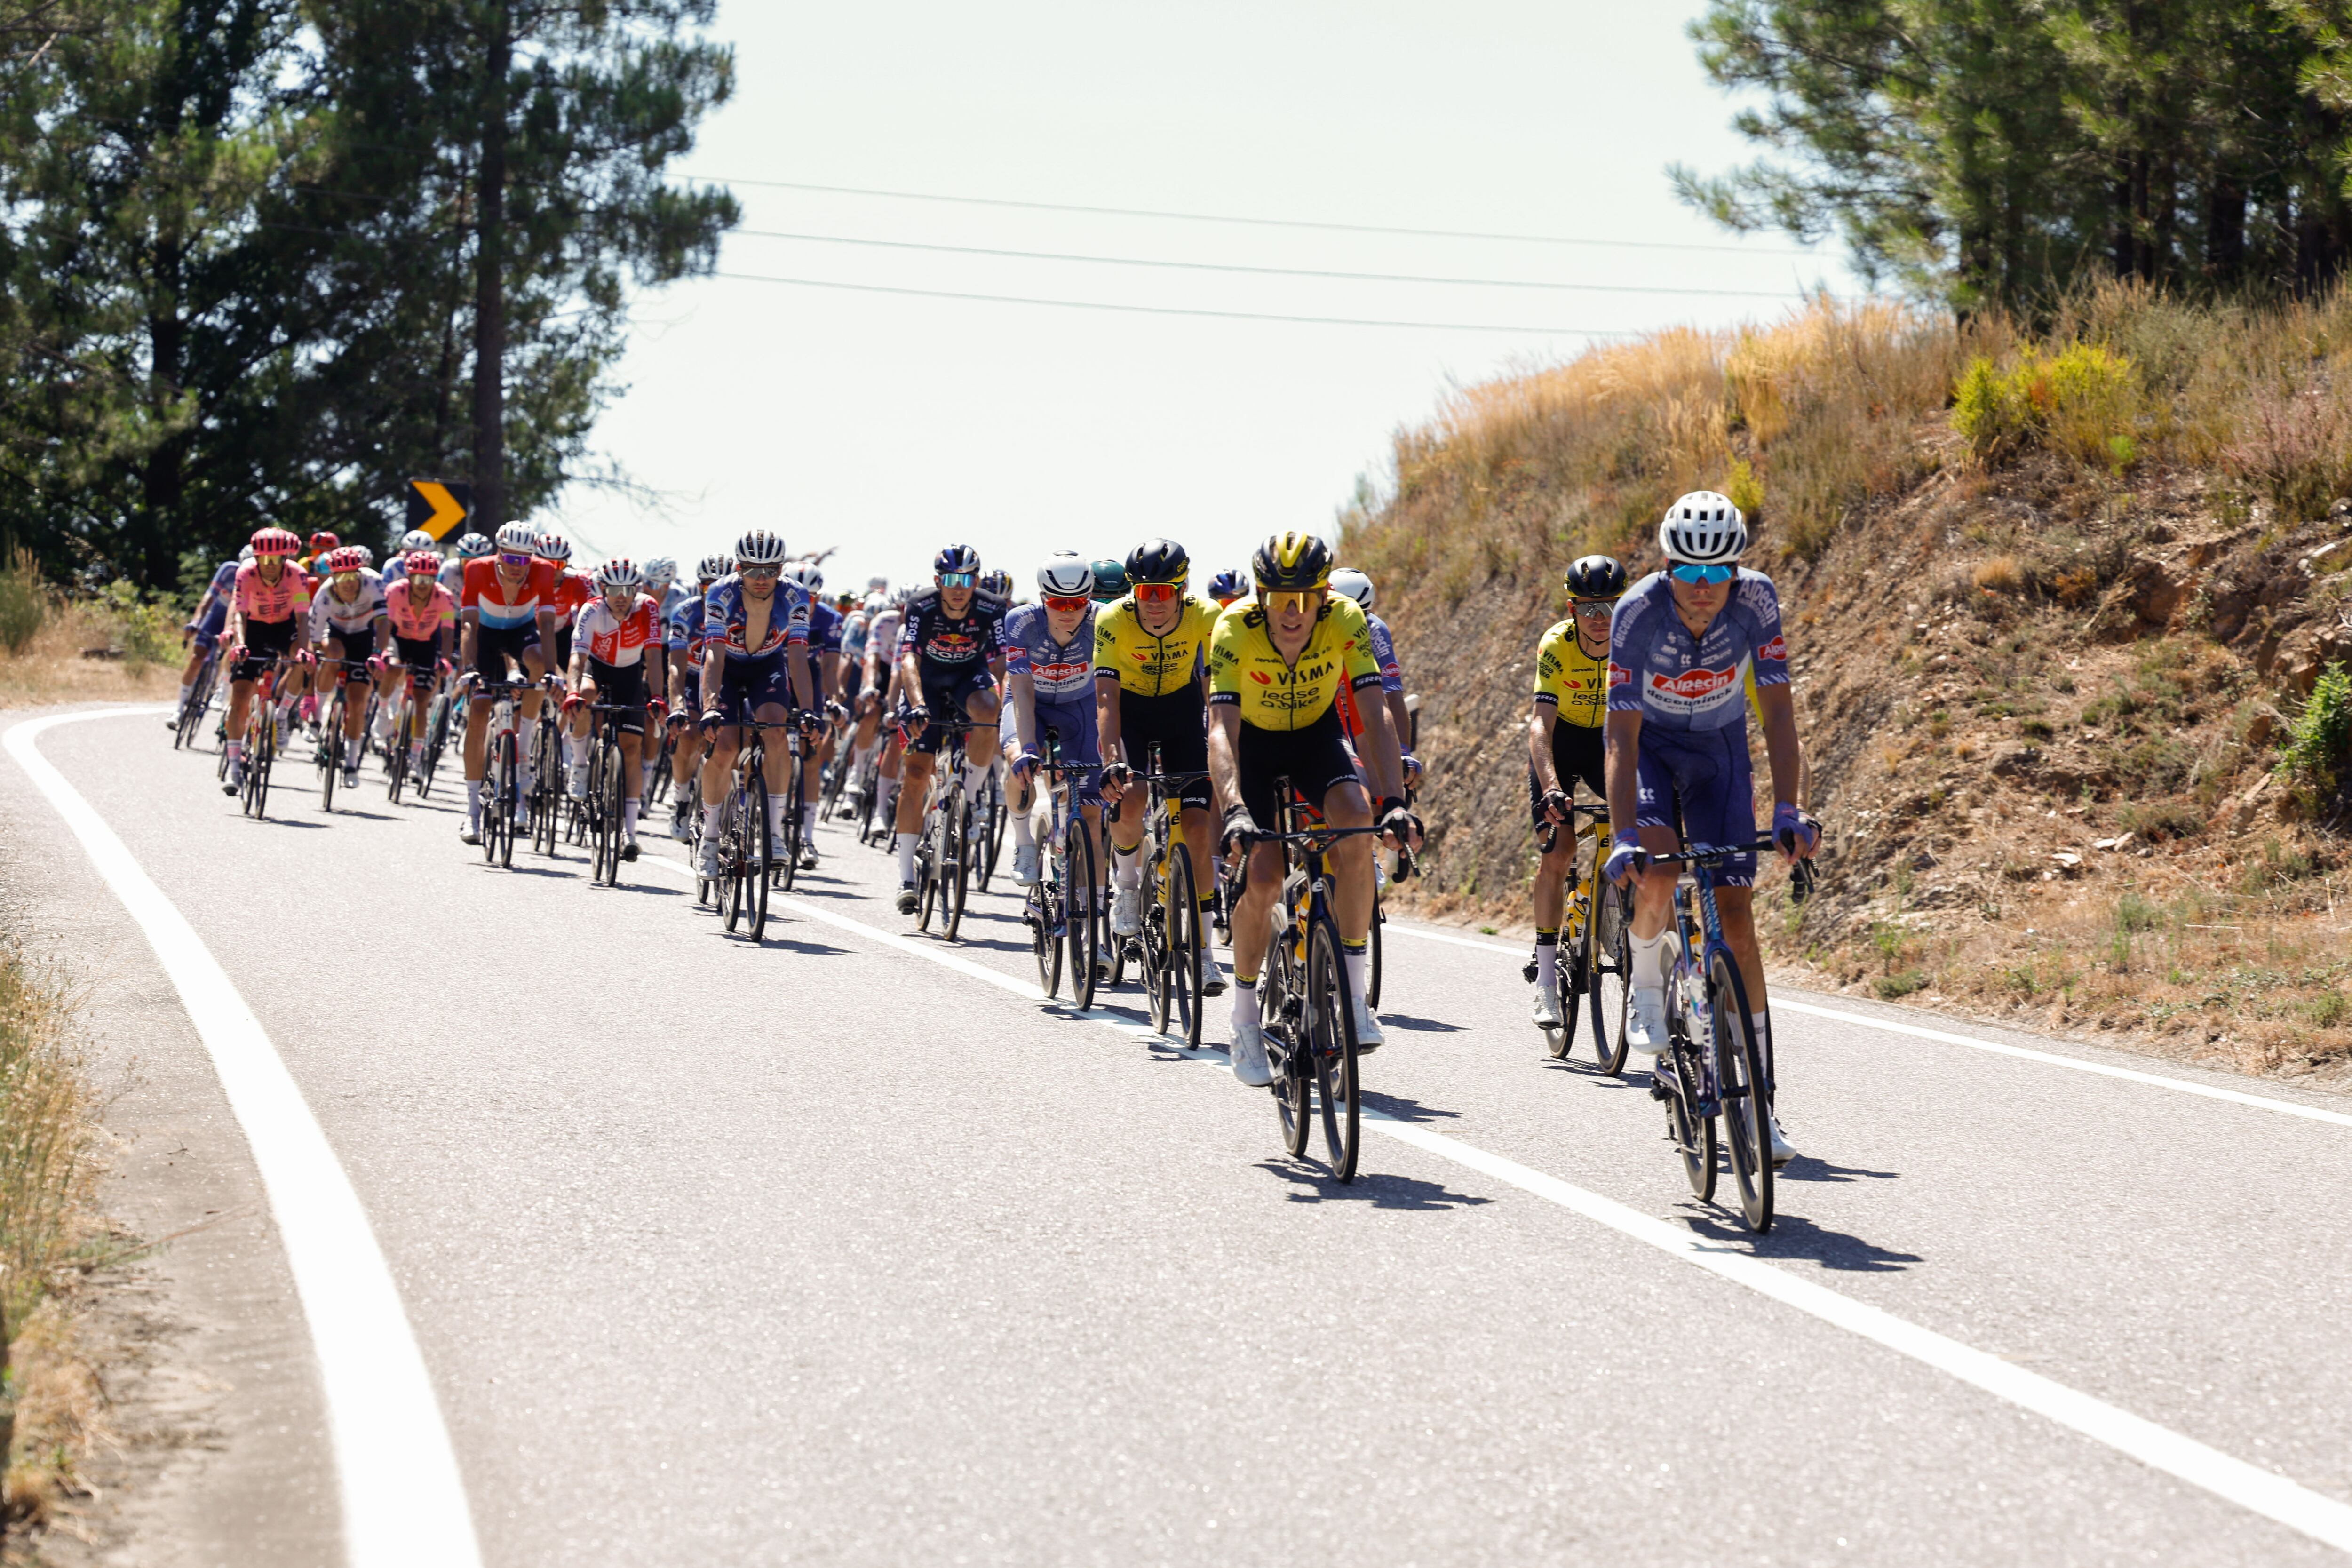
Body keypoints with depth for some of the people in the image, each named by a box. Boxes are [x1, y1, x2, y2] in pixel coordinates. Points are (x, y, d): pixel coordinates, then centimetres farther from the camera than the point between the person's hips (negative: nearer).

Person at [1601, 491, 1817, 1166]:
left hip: (1719, 748, 2)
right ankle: (1647, 982, 2)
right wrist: (1623, 838, -40)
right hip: (1649, 743, -1)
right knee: (1658, 869, -31)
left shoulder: (1756, 599, -25)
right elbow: (1622, 734, -31)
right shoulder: (1638, 612, -29)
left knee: (1736, 917, -6)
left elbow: (1778, 709, -23)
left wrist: (1787, 811, -34)